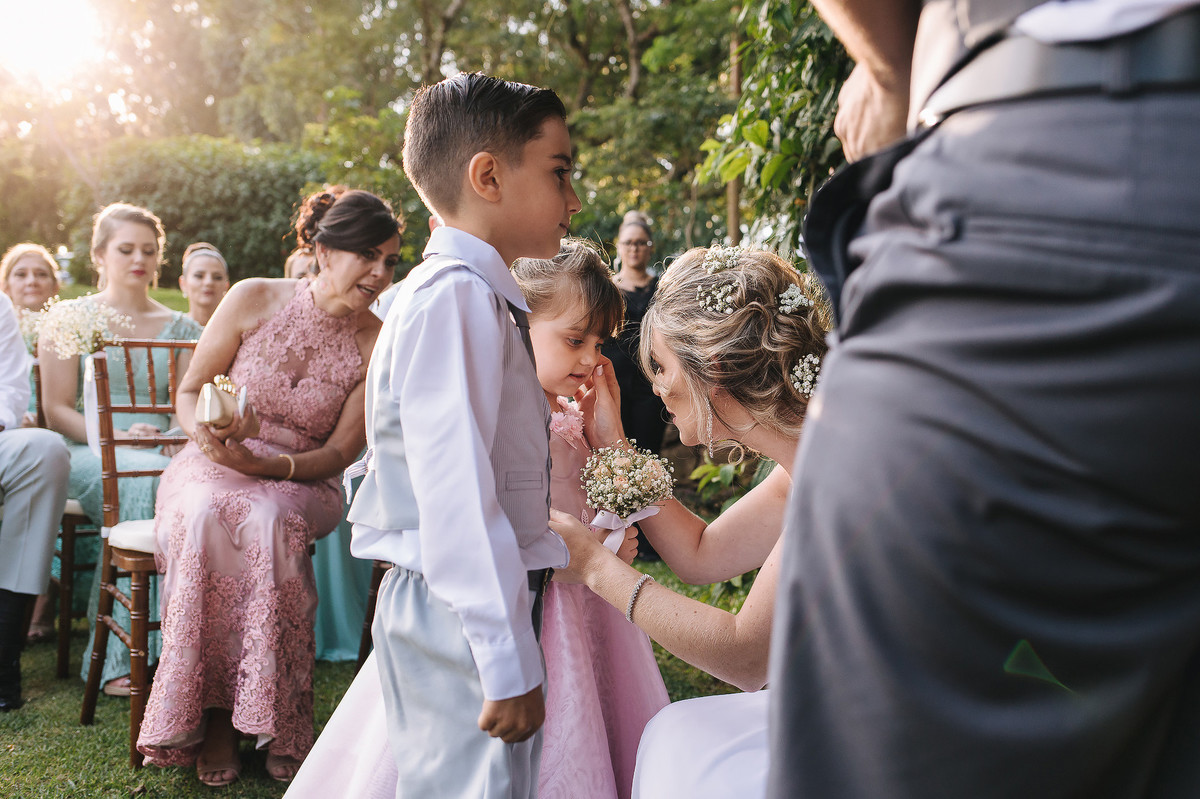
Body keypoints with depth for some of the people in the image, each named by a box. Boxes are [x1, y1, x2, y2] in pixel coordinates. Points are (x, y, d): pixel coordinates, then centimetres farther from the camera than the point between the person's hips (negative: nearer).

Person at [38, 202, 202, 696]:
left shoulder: (181, 328, 19)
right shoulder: (68, 317, 11)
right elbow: (57, 412, 3)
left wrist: (170, 438, -12)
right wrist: (117, 438, -15)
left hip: (166, 457, 2)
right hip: (86, 456, -2)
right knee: (143, 479, -38)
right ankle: (122, 656, -35)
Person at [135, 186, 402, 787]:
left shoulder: (376, 344, -5)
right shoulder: (254, 299, -5)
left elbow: (341, 451, -4)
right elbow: (188, 393, 2)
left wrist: (268, 466, -22)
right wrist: (204, 431, -21)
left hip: (301, 481, 0)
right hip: (213, 466, 1)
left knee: (268, 523, -35)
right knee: (205, 516, -35)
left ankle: (276, 724, -24)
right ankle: (210, 712, -22)